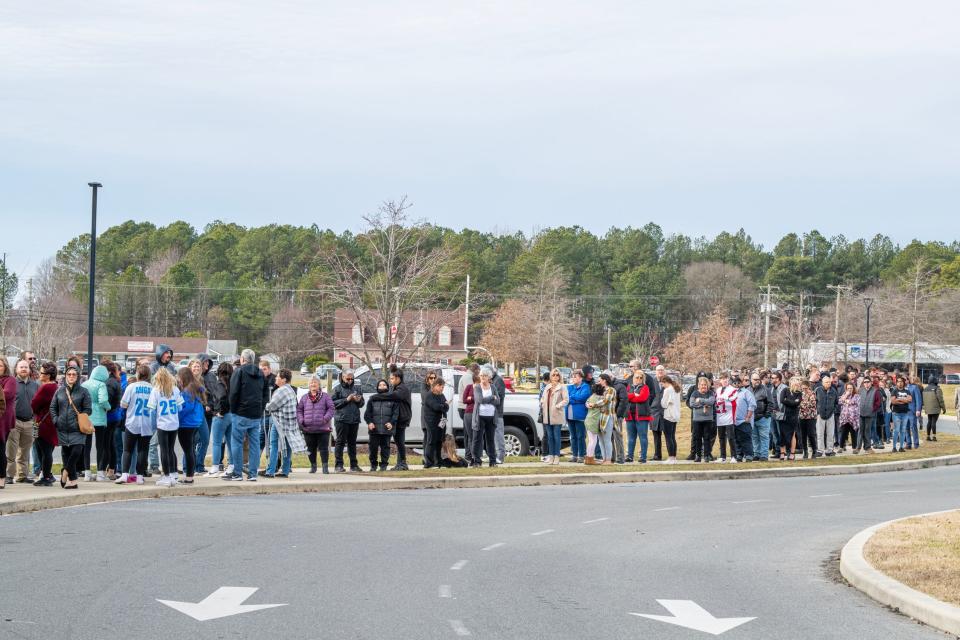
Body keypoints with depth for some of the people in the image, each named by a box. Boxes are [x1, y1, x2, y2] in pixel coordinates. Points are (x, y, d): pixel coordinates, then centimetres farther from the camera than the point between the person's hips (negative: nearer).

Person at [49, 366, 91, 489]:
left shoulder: (83, 391, 4)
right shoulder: (59, 391, 11)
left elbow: (88, 409, 1)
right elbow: (52, 407, 16)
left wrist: (81, 420, -12)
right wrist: (56, 420, 1)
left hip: (77, 428, -3)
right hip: (62, 428, 3)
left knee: (76, 451, -17)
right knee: (66, 453, 5)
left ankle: (66, 472, -1)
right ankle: (72, 479, 11)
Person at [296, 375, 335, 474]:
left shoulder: (325, 396, 4)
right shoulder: (304, 398, 12)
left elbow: (332, 409, 0)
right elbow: (299, 410, 13)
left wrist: (326, 418, -14)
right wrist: (301, 420, -3)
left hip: (323, 428, -3)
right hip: (308, 429, 3)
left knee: (323, 448, -4)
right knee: (311, 449, 10)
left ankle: (325, 466, -1)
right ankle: (313, 466, 22)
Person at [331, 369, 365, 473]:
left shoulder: (356, 388, 15)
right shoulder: (338, 389, 2)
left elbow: (362, 403, 21)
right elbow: (333, 403, -6)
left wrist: (358, 400, -3)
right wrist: (346, 400, -13)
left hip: (354, 420, 5)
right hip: (341, 419, -5)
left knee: (352, 442, 11)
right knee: (340, 442, -5)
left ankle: (354, 464, 16)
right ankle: (338, 465, -5)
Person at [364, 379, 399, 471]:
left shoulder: (392, 399, 8)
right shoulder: (372, 399, 12)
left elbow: (396, 413, 3)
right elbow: (367, 413, 9)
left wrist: (392, 423, -12)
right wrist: (369, 422, -8)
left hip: (387, 428, -1)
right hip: (374, 429, 1)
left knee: (385, 447, 1)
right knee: (373, 447, 1)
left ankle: (383, 465, 7)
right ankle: (373, 465, 11)